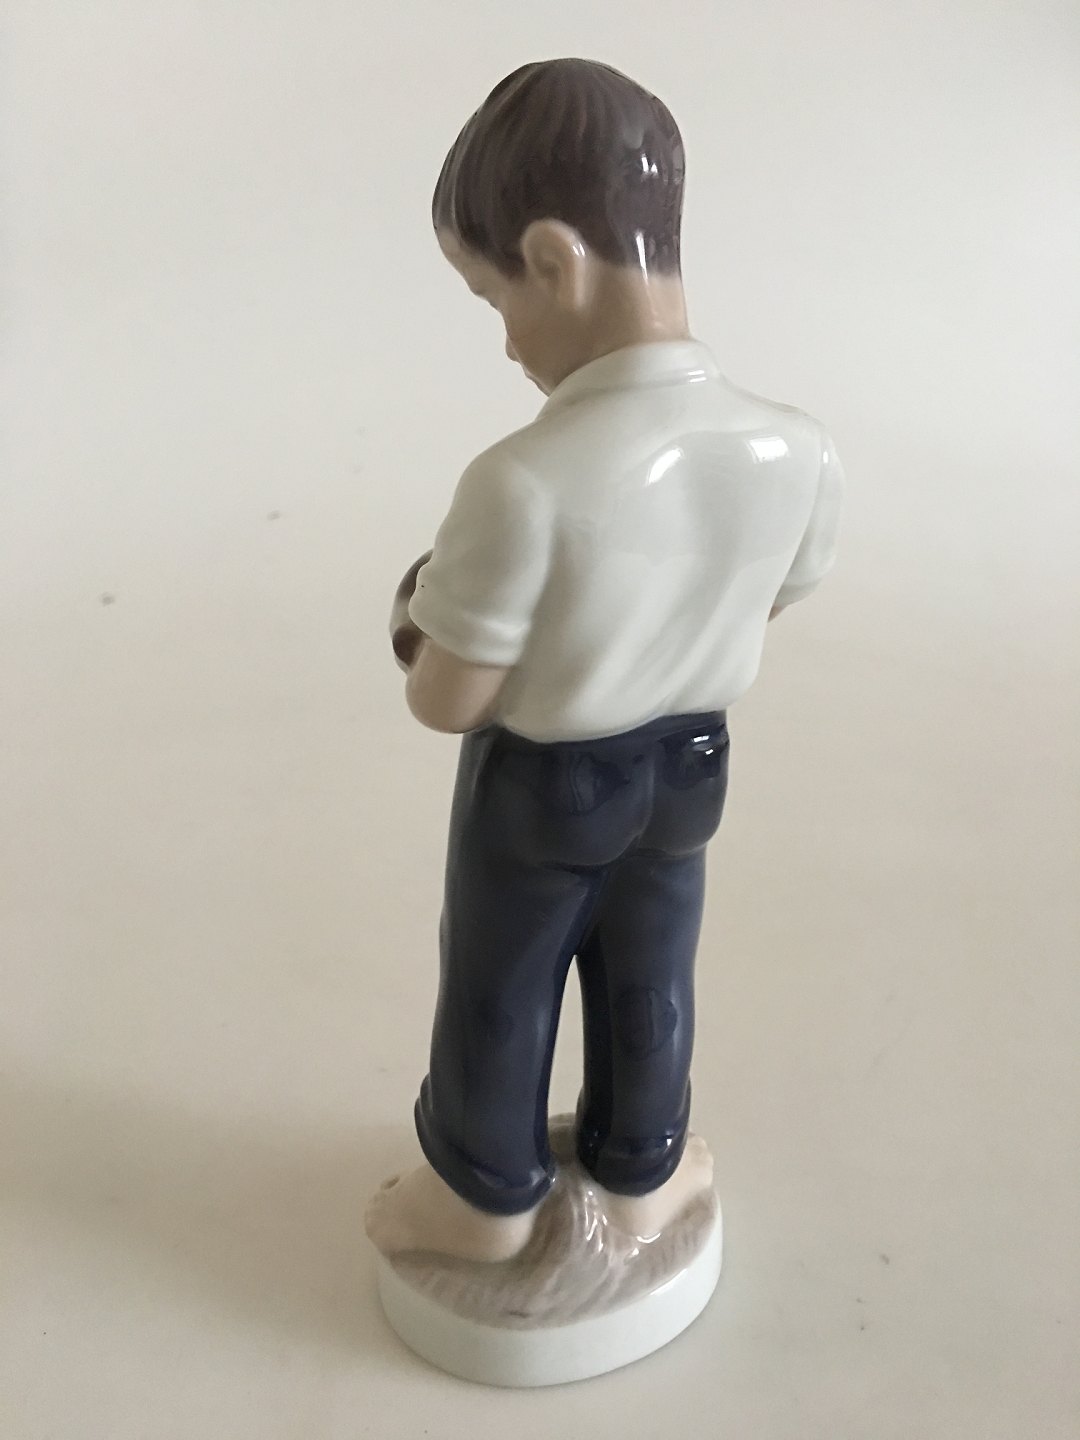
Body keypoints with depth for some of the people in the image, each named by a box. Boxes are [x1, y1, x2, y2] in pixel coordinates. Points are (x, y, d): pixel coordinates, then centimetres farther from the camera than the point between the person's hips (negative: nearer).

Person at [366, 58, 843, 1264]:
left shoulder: (524, 483, -35)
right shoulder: (798, 454, -19)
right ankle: (641, 1179, 49)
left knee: (497, 994, 21)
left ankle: (486, 1201, 45)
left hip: (536, 784, -4)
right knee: (648, 984, 26)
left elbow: (444, 704, -25)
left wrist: (430, 615, -4)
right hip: (685, 763, 4)